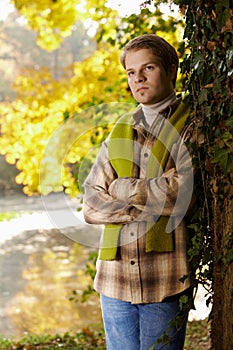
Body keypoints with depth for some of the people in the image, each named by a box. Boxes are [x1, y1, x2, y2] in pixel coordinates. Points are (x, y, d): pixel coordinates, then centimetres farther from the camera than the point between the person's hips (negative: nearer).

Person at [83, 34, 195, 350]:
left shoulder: (192, 126, 0)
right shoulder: (120, 131, 14)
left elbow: (183, 196, -16)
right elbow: (91, 206, 5)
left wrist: (123, 189, -3)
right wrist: (153, 196, -9)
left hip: (165, 279, -4)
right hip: (115, 276, 5)